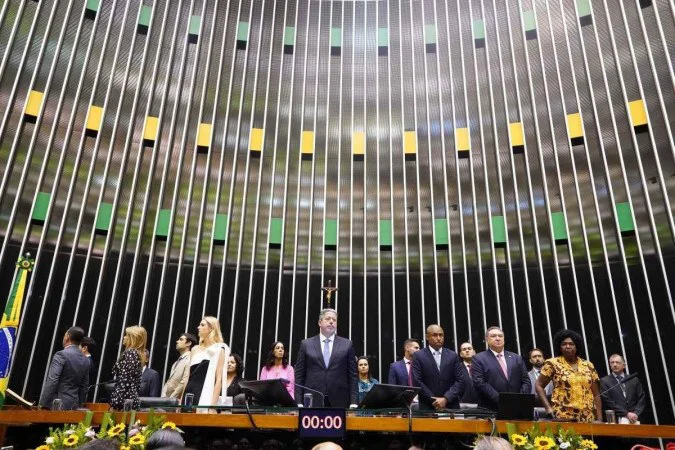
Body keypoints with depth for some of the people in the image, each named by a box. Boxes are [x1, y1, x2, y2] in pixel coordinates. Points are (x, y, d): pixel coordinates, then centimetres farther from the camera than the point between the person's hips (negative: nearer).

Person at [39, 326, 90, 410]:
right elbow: (84, 387, 12)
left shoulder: (61, 354, -10)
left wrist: (43, 404, -13)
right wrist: (78, 405, 18)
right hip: (73, 405, 6)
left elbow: (52, 381, -16)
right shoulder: (85, 360, 10)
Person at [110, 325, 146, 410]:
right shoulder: (138, 354, 16)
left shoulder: (129, 353, -10)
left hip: (125, 400, -9)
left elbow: (124, 380, -17)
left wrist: (114, 402, -18)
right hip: (132, 398, 9)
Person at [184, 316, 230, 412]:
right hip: (190, 395, 6)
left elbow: (219, 379, -10)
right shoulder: (195, 349, 15)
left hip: (206, 396, -6)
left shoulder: (218, 350, -3)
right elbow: (188, 377, 16)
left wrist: (213, 404, -17)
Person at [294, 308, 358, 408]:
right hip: (312, 400, 0)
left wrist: (353, 403, -1)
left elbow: (352, 375, 6)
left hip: (339, 401, 0)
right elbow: (299, 375, 5)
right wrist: (299, 402, -2)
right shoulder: (306, 344, 7)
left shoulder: (347, 344, 7)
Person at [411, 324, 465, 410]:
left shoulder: (453, 355, 8)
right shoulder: (418, 356, 0)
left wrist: (446, 399, -11)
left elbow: (460, 380, 2)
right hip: (428, 407, -2)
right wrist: (434, 401, -10)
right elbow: (417, 381, -6)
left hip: (451, 406, 2)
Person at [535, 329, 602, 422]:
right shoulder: (553, 364, 2)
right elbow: (539, 385, 4)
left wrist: (599, 419, 7)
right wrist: (548, 407, -5)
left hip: (587, 418, 3)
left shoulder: (588, 366, 12)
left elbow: (596, 394, 14)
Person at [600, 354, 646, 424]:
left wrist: (636, 413, -4)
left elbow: (641, 399, 12)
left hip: (634, 419, 3)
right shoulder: (604, 381, 4)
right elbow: (608, 402, -3)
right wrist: (626, 414, -8)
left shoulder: (634, 380, 16)